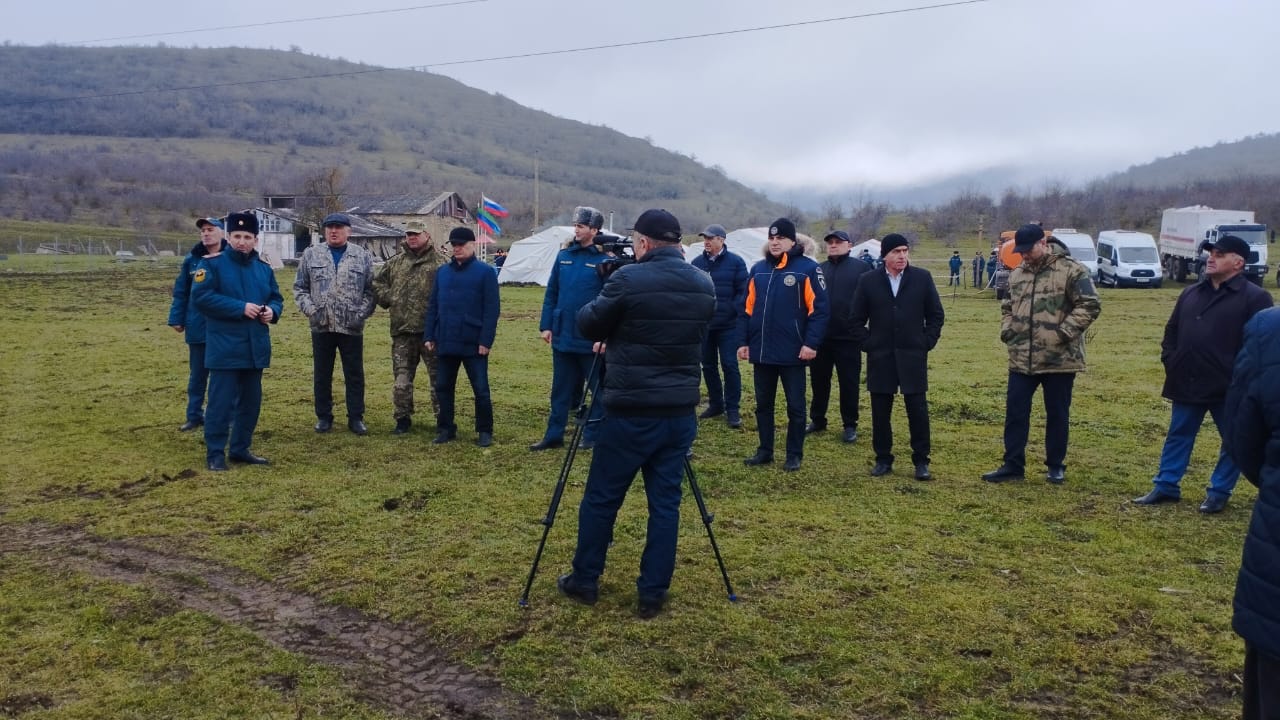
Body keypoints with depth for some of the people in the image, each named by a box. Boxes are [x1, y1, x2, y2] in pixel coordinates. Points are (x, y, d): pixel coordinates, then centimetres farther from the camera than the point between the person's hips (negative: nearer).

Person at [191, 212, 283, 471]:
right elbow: (200, 297, -15)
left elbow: (277, 297, 17)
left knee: (251, 401, 12)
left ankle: (241, 449, 25)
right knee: (221, 401, -3)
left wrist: (272, 311, -7)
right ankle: (215, 453, 8)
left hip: (256, 348, 6)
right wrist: (241, 308, -21)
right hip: (225, 348, -6)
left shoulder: (264, 268, 10)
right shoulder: (212, 264, -7)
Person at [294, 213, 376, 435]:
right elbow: (300, 287, 9)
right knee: (321, 374, 9)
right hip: (321, 326, 1)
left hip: (352, 327, -1)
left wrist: (362, 313, -9)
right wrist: (309, 309, -6)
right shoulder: (311, 255, 7)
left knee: (355, 374, 5)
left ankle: (356, 417, 16)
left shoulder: (363, 256, 4)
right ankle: (323, 417, 21)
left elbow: (370, 290, 3)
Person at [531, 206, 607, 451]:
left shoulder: (604, 260, -9)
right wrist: (546, 326, 5)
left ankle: (593, 436, 20)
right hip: (562, 336, 5)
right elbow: (551, 293, 9)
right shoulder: (564, 256, 6)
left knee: (597, 389, 9)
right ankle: (554, 435, 22)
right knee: (561, 389, 13)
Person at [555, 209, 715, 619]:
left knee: (601, 499, 11)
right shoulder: (705, 286, 5)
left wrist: (607, 305, 17)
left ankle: (584, 582, 24)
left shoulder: (629, 279, -13)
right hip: (681, 411, 5)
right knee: (665, 502, 11)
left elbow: (587, 325, -3)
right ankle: (652, 594, 16)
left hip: (631, 411, -5)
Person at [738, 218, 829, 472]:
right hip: (761, 352, 5)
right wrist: (744, 341, 6)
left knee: (795, 406, 6)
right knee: (763, 404, 13)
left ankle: (794, 455, 18)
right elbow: (748, 309, 12)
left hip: (793, 352, -5)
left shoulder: (807, 268, -7)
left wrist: (811, 343, -17)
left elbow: (819, 309, -10)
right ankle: (765, 451, 25)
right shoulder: (758, 270, 9)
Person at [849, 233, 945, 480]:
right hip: (880, 358, 1)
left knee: (918, 410, 1)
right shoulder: (868, 282, 1)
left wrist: (927, 343, 0)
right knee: (880, 411, 6)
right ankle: (883, 459, 18)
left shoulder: (923, 278, 1)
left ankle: (921, 461, 13)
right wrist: (868, 344, 0)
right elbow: (856, 319, 8)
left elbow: (936, 315, 7)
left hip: (913, 357, 0)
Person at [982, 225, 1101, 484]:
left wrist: (1064, 332, -18)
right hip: (1021, 358, 5)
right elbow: (1007, 306, 24)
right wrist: (1007, 330, 7)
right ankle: (1013, 464, 15)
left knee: (1057, 414, 8)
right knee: (1015, 411, 5)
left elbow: (1090, 305, -12)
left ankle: (1056, 466, 22)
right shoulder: (1017, 274, 11)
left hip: (1059, 359, -5)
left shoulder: (1071, 270, -8)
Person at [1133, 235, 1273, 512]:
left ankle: (1219, 492, 21)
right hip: (1187, 384, 5)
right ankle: (1166, 486, 21)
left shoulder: (1255, 297, -8)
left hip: (1229, 387, -5)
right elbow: (1172, 330, 18)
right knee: (1178, 437, 12)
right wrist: (1170, 360, 7)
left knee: (1233, 442, 8)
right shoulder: (1191, 293, 11)